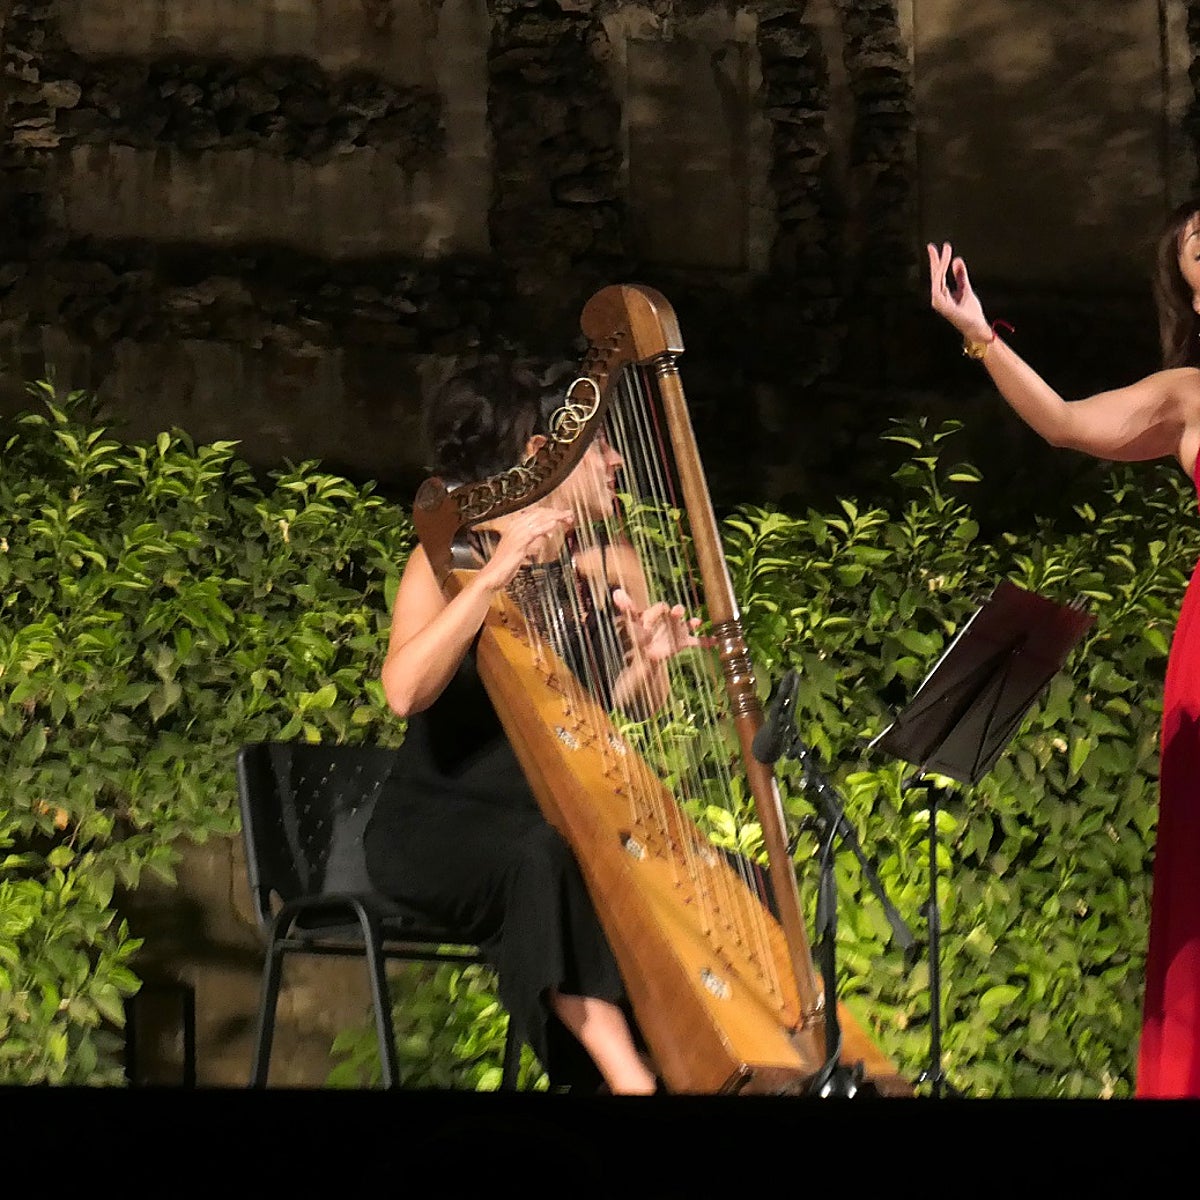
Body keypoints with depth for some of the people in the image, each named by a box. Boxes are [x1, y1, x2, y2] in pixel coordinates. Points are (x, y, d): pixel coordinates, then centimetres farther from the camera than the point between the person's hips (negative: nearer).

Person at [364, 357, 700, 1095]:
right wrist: (494, 576, -29)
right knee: (543, 857, -36)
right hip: (441, 827, -5)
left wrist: (646, 664, -17)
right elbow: (405, 692, -23)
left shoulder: (610, 567, 7)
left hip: (564, 817, 5)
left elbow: (616, 710, 5)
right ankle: (624, 1072, -37)